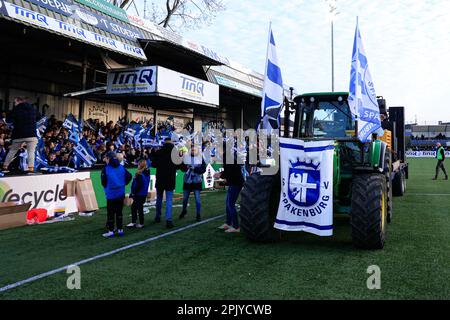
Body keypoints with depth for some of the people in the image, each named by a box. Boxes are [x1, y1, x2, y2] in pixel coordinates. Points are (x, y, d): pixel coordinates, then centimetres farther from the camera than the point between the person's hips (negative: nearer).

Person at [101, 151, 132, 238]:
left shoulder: (106, 168, -11)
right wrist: (123, 184, 9)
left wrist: (106, 187, 9)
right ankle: (120, 230, 15)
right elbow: (129, 176, 1)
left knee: (111, 213, 4)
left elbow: (103, 181, -11)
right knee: (119, 212, 12)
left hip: (111, 194, -4)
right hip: (121, 194, 4)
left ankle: (111, 231, 5)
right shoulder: (121, 167, 2)